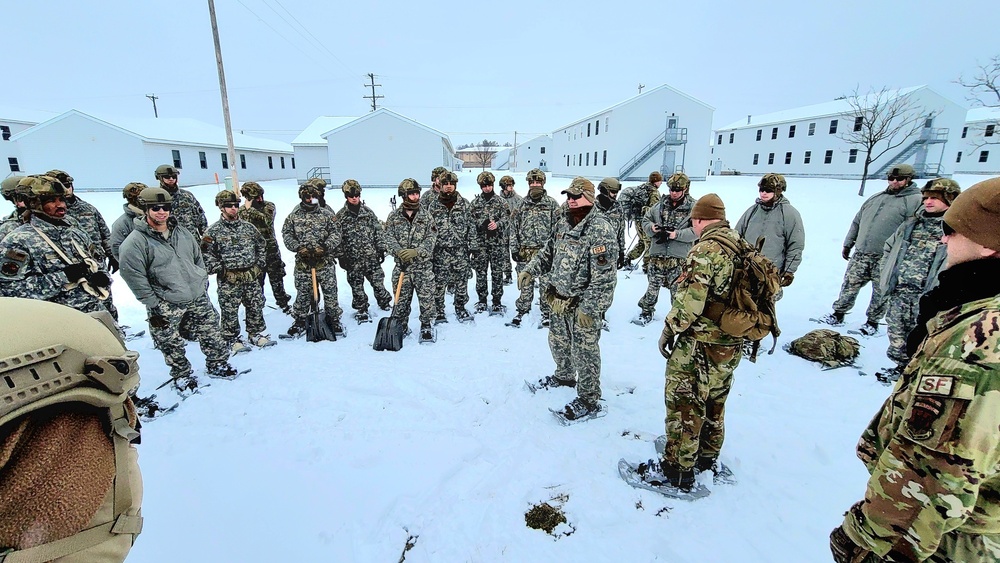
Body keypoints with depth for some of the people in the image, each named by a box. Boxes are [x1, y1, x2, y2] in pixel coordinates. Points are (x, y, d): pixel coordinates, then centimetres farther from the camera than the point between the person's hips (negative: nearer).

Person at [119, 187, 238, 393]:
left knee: (211, 334, 13)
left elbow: (198, 258, 17)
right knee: (172, 346, 7)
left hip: (198, 298, 5)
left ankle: (217, 364, 32)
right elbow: (134, 278, -12)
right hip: (166, 306, -4)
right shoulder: (135, 242, -12)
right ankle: (182, 376, 28)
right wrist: (152, 305, -12)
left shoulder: (181, 231, 6)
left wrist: (203, 282, 14)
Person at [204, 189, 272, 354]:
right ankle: (233, 339, 20)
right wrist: (220, 270, -12)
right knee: (230, 312, 5)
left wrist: (259, 265, 8)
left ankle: (256, 334, 28)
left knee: (256, 307, 12)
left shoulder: (248, 227, 7)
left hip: (251, 277, 4)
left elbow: (261, 246, 16)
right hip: (228, 280, -4)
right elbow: (206, 254, -6)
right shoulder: (213, 231, -5)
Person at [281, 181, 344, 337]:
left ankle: (333, 319, 19)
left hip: (325, 261, -1)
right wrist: (299, 248, -11)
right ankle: (300, 321, 24)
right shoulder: (293, 216, 6)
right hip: (302, 262, 1)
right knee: (303, 292, 9)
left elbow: (336, 233, -3)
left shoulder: (327, 214, 2)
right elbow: (286, 234, 4)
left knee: (330, 291, 4)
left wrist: (324, 247, -16)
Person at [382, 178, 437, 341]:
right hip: (402, 265, 1)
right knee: (401, 297, 11)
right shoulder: (394, 216, 4)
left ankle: (426, 326, 17)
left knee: (427, 296, 0)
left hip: (423, 265, -1)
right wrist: (398, 251, -21)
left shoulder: (426, 216, 2)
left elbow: (431, 239, -5)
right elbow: (388, 237, -2)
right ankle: (401, 325, 28)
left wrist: (416, 251, -21)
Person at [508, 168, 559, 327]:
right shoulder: (522, 204, 7)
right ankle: (522, 309, 23)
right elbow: (514, 228, 7)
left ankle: (547, 312, 20)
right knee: (525, 283, 8)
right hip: (525, 252, 1)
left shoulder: (552, 203, 1)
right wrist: (514, 249, 3)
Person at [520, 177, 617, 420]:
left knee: (584, 350, 2)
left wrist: (588, 307, -24)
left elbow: (603, 276, -23)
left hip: (583, 303, -9)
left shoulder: (599, 229, -20)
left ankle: (589, 401, 19)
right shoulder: (563, 221, 7)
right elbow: (549, 251, 18)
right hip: (560, 299, 9)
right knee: (558, 341, 24)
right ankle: (564, 376, 49)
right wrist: (530, 270, 4)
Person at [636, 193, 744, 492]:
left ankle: (677, 469, 17)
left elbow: (690, 299, -24)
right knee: (714, 403, 23)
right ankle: (708, 457, 41)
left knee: (684, 405, 4)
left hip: (700, 344, -9)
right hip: (732, 344, 9)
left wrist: (670, 329, -12)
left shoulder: (705, 250, -19)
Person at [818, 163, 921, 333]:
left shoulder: (915, 200, -4)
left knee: (880, 293, 7)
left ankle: (872, 322, 21)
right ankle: (838, 315, 20)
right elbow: (857, 222, 21)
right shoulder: (875, 198, 15)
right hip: (860, 254, 5)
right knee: (850, 285, 9)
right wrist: (848, 243, 18)